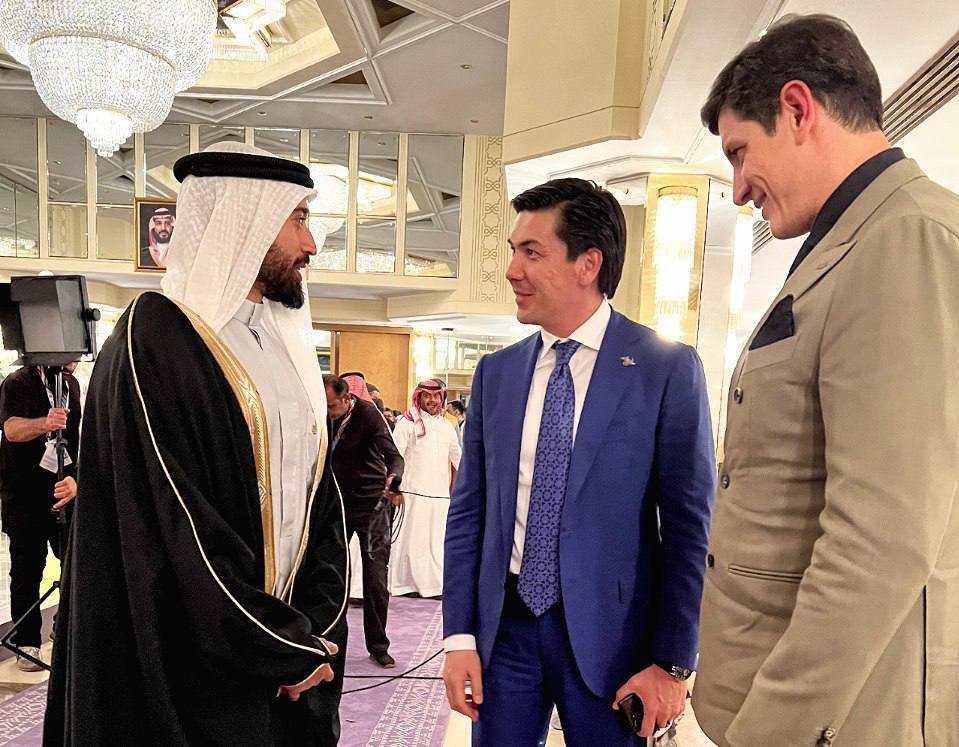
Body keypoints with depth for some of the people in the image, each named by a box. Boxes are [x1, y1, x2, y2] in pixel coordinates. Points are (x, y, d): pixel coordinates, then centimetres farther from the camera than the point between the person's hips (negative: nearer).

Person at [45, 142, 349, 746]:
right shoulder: (156, 337, -15)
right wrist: (282, 648, -13)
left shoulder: (286, 343, 8)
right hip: (199, 676, -7)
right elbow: (174, 526, -20)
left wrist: (317, 624, -4)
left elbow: (322, 492, 6)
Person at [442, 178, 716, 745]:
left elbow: (689, 525, -8)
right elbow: (469, 511, 4)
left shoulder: (668, 368, -9)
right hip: (503, 626, 4)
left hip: (608, 632, -3)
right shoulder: (496, 372, 3)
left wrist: (673, 663, -8)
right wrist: (459, 634, 1)